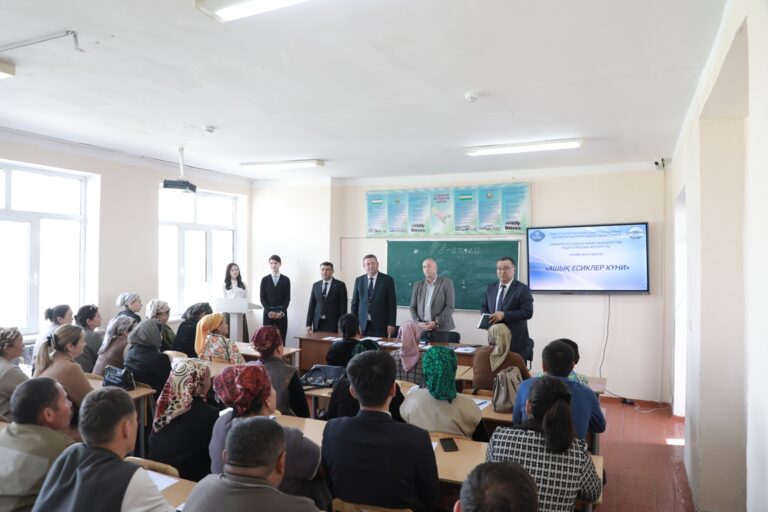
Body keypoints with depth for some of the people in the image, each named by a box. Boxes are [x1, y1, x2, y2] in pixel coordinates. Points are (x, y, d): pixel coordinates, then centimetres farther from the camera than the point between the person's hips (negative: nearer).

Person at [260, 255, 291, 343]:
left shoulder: (286, 279, 6)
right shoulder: (265, 279, 7)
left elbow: (287, 297, 0)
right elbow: (262, 297, 2)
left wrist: (282, 312, -12)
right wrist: (269, 311, -11)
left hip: (281, 313, 0)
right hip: (268, 312, 1)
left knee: (281, 339, -3)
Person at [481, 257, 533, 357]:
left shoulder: (523, 289, -6)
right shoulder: (491, 288, 13)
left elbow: (528, 312, -14)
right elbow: (484, 307, 20)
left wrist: (504, 315, -22)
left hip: (515, 340, -5)